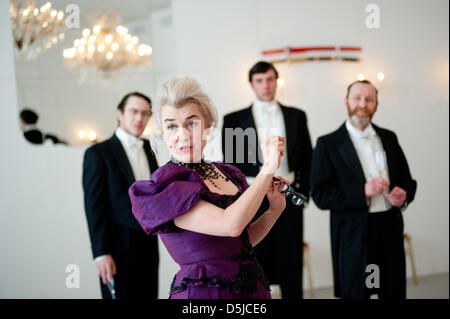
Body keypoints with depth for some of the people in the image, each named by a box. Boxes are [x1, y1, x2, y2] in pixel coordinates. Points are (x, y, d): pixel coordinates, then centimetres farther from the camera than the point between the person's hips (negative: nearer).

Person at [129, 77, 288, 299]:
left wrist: (275, 210, -1)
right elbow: (230, 224, -27)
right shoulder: (165, 186, -15)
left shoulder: (227, 173, 4)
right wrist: (268, 169, -20)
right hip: (203, 293, -6)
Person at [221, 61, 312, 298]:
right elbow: (228, 163, 2)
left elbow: (306, 159, 11)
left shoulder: (296, 116, 10)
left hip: (288, 199, 2)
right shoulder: (234, 119, 4)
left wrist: (303, 193, 1)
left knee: (291, 265, 6)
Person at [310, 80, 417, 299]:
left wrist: (404, 195, -6)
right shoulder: (328, 144, -2)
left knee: (395, 294, 9)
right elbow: (320, 195, -9)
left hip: (390, 231, 4)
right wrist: (363, 192, -20)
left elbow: (407, 180, 17)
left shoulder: (389, 138, 12)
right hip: (354, 237, -4)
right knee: (355, 294, 3)